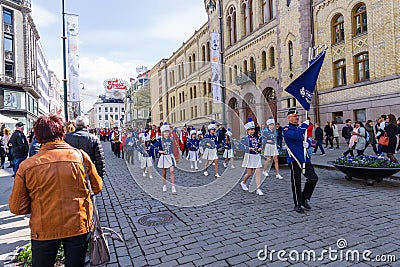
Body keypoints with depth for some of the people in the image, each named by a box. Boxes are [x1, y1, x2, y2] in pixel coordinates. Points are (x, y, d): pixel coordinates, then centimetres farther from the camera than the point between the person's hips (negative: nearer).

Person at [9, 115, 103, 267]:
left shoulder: (27, 165, -10)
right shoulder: (81, 156, -11)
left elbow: (17, 208, -3)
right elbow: (97, 188, 2)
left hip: (43, 231, 1)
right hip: (78, 226, 0)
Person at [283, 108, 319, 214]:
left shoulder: (300, 127, 16)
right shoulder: (286, 129, -7)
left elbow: (307, 140, 21)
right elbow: (295, 135, -27)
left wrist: (307, 144, -3)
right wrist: (304, 125, -16)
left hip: (304, 158, 7)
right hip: (294, 159, -6)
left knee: (313, 178, 0)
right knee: (296, 183, 2)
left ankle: (305, 198, 21)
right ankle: (298, 205, 17)